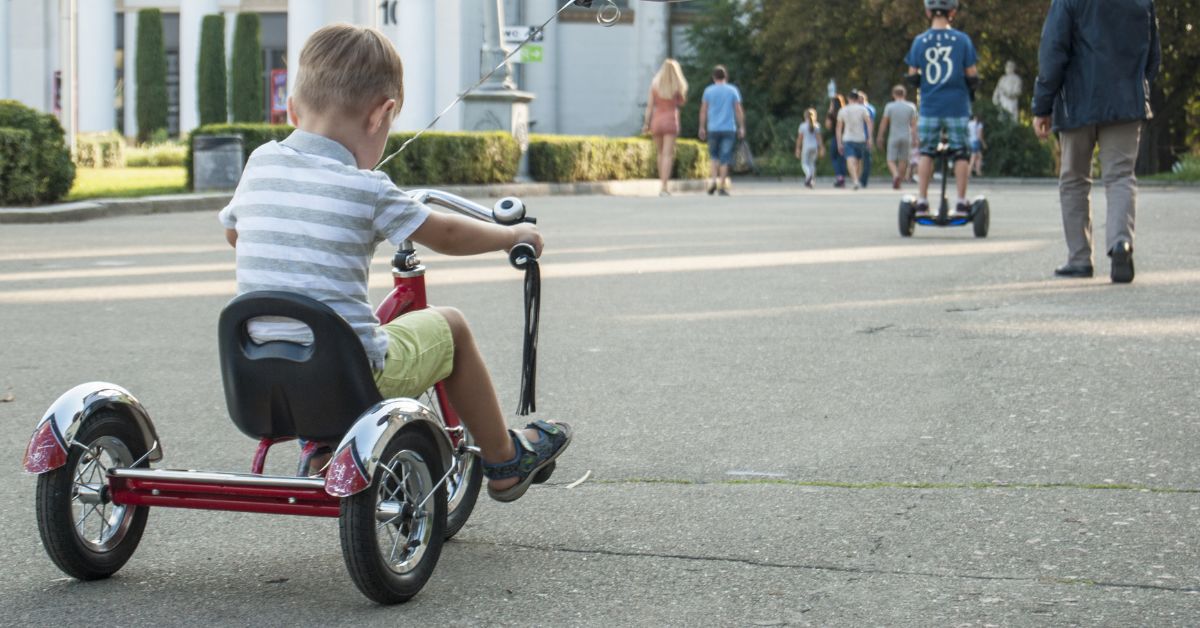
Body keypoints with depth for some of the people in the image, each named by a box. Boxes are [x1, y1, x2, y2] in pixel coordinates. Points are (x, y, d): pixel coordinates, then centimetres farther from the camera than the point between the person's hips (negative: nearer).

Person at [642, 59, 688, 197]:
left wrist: (646, 124, 1)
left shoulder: (654, 85, 1)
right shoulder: (678, 87, -3)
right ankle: (664, 188, -15)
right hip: (671, 121, -2)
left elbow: (650, 105, -2)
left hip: (656, 121, 2)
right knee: (667, 155, -5)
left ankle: (663, 185, 21)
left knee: (660, 154, 17)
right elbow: (682, 102, 13)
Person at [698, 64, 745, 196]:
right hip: (729, 128, -1)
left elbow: (703, 111, 3)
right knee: (725, 158, 1)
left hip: (713, 129, 1)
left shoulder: (708, 91, 3)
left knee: (714, 156, 16)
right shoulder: (733, 90, 3)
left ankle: (714, 180, -2)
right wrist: (741, 127, 5)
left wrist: (702, 127, 9)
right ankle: (722, 186, -1)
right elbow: (739, 110, 1)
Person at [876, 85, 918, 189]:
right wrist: (914, 139, 3)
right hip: (906, 137, 2)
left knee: (891, 160, 1)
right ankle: (899, 182, 12)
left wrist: (880, 137, 7)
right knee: (903, 160, 11)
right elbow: (913, 125, 0)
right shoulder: (911, 107, 2)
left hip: (893, 137, -2)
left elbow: (883, 123, -1)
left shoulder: (889, 106, -3)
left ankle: (895, 175, -26)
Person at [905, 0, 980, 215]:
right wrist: (971, 91, 18)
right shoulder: (962, 40, -3)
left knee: (926, 152, 9)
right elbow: (971, 76, -2)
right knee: (960, 153, 6)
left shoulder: (920, 41, 1)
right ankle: (961, 202, 4)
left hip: (929, 107, 2)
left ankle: (922, 200, 6)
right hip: (957, 107, -1)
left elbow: (912, 77, 3)